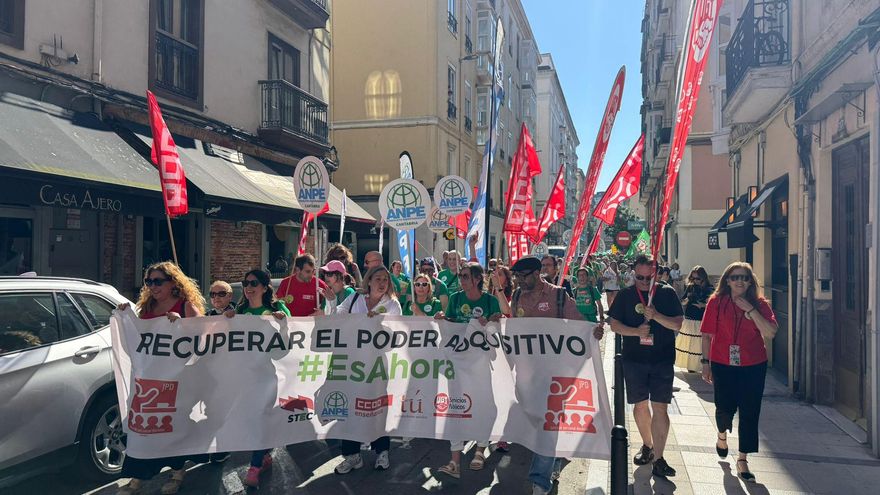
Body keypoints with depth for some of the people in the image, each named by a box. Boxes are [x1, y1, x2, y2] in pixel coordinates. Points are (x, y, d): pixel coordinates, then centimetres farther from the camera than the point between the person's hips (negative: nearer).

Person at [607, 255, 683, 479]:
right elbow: (614, 325, 2)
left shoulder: (667, 293, 0)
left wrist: (656, 315, -20)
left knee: (659, 408, -4)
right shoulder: (625, 295, 3)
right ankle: (647, 445, 31)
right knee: (640, 404, 11)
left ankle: (658, 458, 2)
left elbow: (677, 324, -4)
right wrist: (636, 331, -14)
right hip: (634, 359, 2)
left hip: (663, 359, -1)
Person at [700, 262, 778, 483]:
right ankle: (722, 435, 41)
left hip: (753, 366, 1)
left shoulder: (760, 304, 0)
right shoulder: (716, 302, -3)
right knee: (725, 408, 5)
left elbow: (771, 333, -13)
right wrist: (706, 362, 1)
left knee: (749, 414, 4)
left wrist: (750, 310, -17)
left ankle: (742, 460, 19)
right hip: (723, 365, -1)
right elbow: (707, 335, 1)